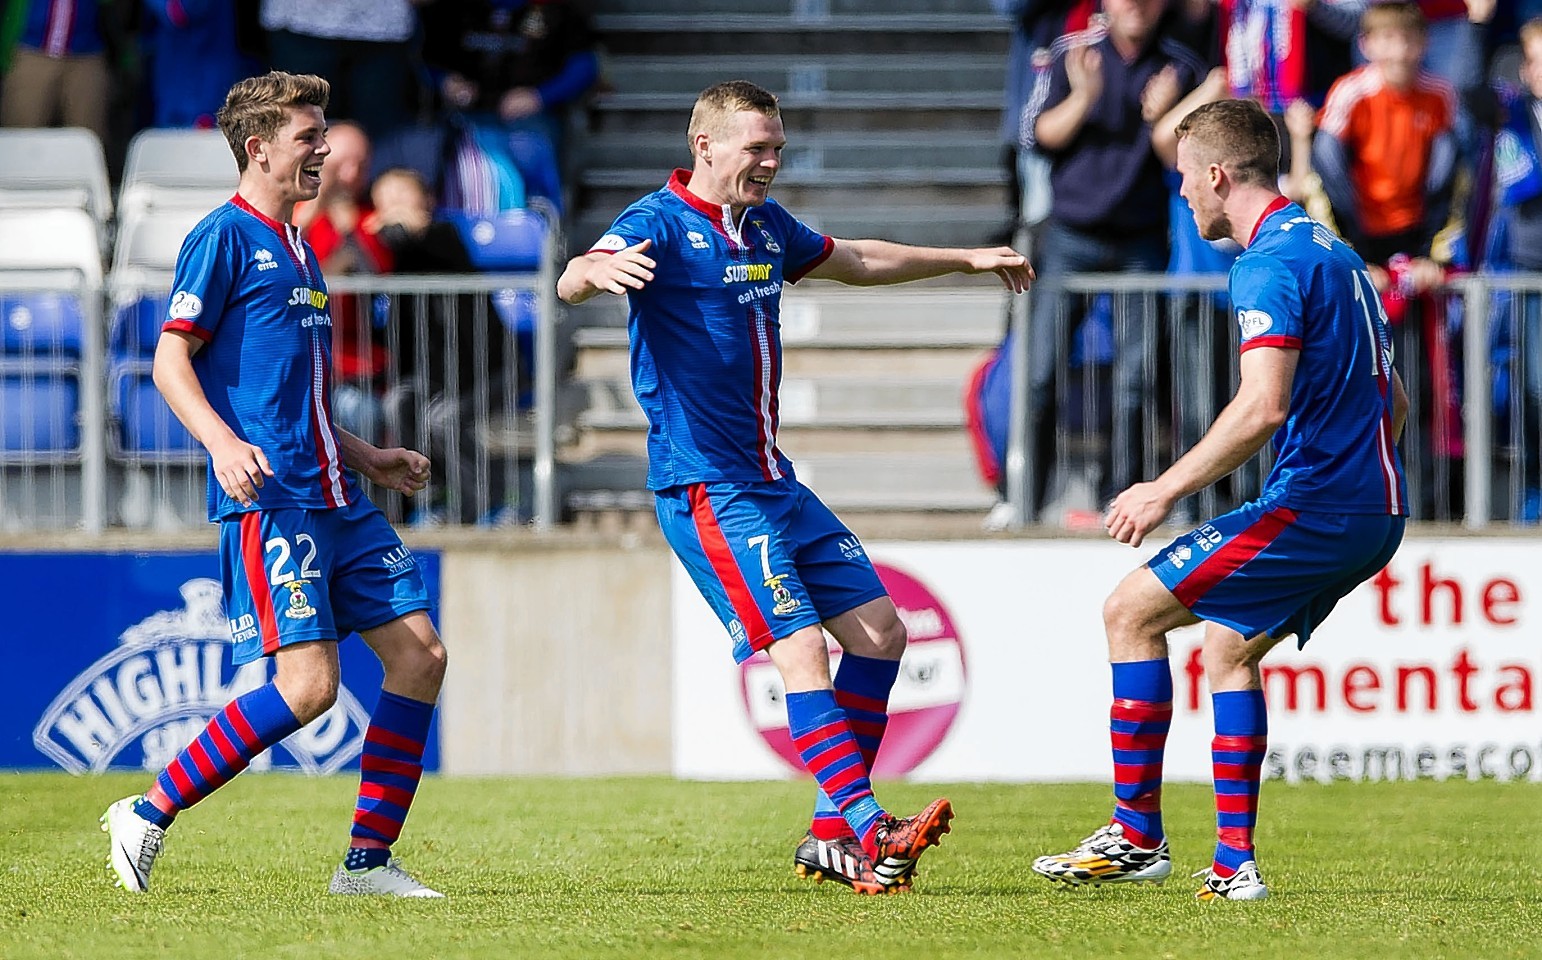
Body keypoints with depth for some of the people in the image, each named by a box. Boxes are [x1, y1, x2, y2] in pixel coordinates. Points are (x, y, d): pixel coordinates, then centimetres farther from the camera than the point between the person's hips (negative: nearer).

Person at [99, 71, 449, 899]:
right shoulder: (224, 237, -4)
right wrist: (222, 442, -24)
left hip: (332, 498, 9)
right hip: (267, 498, -9)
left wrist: (366, 458, 25)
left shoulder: (299, 253, 22)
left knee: (420, 653, 0)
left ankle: (367, 861, 5)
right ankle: (148, 815, -4)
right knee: (308, 681, -17)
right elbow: (171, 360, -10)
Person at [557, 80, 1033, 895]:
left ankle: (832, 834, 13)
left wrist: (967, 260, 38)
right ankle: (868, 832, -24)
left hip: (772, 482, 9)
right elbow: (572, 282, -31)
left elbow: (857, 261, 32)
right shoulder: (661, 224, -12)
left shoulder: (766, 227, 14)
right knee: (801, 647, -20)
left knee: (879, 632, 8)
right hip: (706, 486, -9)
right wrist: (600, 269, -55)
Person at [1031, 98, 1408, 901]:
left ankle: (1136, 835, -1)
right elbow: (1391, 400, 24)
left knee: (1131, 610, -3)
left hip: (1312, 504, -10)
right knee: (1229, 645, 21)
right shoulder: (1333, 252, 18)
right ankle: (1234, 862, 15)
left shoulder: (1270, 263, -14)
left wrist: (1167, 489, -20)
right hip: (1374, 516, 10)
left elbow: (1262, 407, -26)